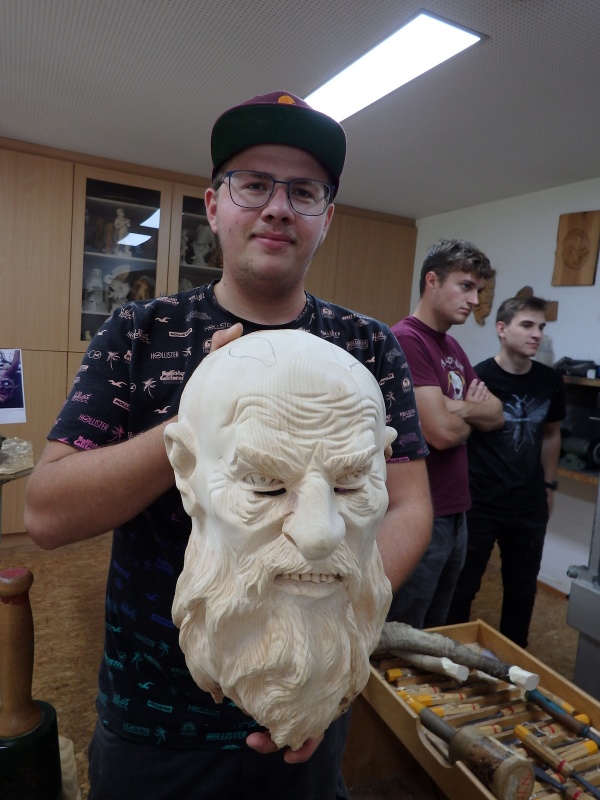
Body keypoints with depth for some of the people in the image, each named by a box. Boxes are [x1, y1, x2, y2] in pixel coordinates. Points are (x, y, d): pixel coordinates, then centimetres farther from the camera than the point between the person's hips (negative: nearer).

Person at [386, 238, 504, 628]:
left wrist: (458, 408, -12)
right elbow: (442, 432, -23)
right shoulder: (407, 339, -18)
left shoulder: (454, 347, 11)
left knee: (437, 630, 24)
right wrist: (473, 414, -2)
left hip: (456, 510, 9)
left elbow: (496, 415, 8)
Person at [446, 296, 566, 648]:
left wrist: (549, 484, 17)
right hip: (479, 502, -5)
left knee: (523, 588, 19)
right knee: (463, 585, 9)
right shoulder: (479, 378, -16)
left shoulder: (551, 381, -1)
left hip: (530, 505, 5)